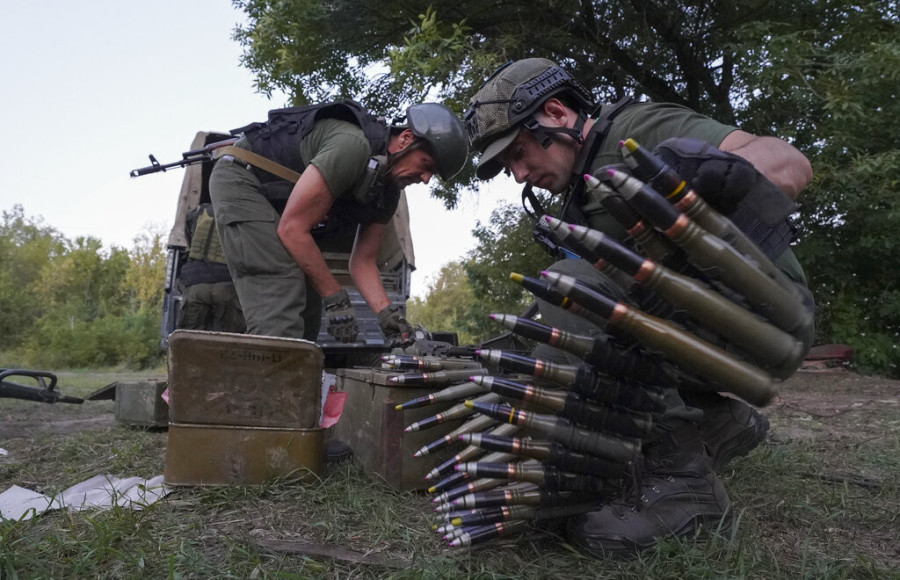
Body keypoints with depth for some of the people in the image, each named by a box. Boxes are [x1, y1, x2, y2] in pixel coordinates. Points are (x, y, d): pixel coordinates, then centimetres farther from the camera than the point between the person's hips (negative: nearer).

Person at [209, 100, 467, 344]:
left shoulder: (387, 193, -1)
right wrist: (336, 299, -24)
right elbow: (292, 229, -29)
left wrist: (386, 313, -15)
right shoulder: (353, 145, -30)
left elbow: (363, 261, 3)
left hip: (276, 200, 10)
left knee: (306, 308, 5)